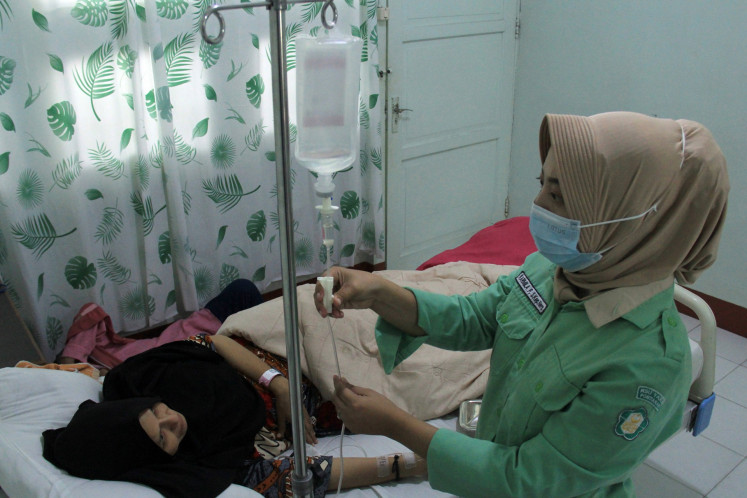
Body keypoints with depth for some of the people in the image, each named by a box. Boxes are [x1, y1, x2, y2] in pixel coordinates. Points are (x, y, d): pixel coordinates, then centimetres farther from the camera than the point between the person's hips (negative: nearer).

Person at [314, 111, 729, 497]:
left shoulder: (647, 366, -34)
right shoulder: (552, 267, -15)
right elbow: (472, 319, -5)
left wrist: (394, 424, -26)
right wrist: (379, 293, -22)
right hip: (494, 454, 5)